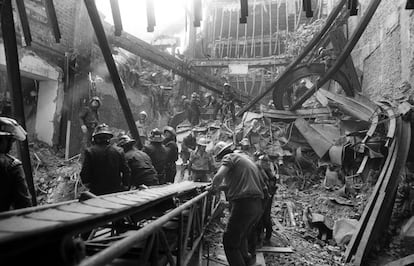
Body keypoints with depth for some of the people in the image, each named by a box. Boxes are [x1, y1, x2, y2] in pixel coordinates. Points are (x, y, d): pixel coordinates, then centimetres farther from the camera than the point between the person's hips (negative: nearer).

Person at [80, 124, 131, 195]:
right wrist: (125, 186, 10)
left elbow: (84, 173, -6)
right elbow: (126, 172, -1)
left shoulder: (90, 151, -6)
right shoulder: (119, 151, -2)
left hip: (97, 191, -1)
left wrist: (87, 183, 12)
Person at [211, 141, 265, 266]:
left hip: (244, 203, -9)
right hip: (258, 204, 9)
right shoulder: (246, 158, 24)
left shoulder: (229, 157, 0)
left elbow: (219, 176, -20)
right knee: (242, 236, 28)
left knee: (230, 242, 1)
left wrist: (214, 188, 1)